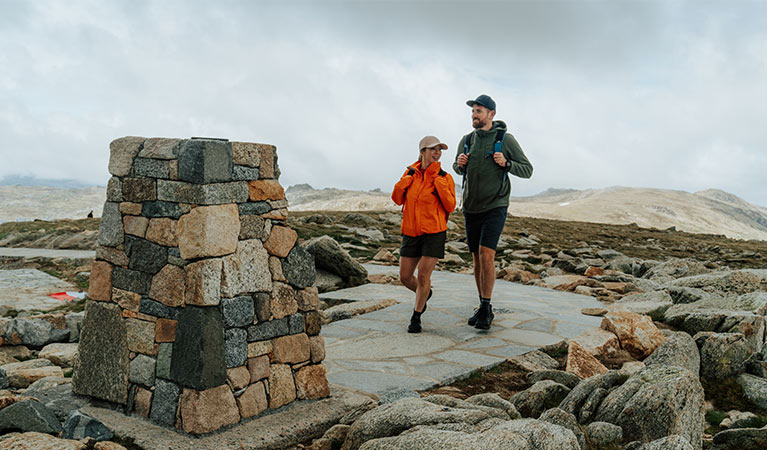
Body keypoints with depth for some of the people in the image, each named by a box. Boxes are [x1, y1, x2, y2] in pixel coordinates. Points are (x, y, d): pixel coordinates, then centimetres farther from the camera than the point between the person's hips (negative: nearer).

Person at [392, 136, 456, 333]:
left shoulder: (445, 178, -6)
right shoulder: (412, 172, 4)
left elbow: (450, 207, -13)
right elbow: (397, 199, 4)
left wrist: (440, 181, -19)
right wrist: (407, 177, -9)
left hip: (434, 233, -4)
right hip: (411, 233, 4)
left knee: (423, 277, -7)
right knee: (405, 277, 7)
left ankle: (416, 317, 13)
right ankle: (424, 294, 40)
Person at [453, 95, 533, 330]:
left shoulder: (505, 139, -7)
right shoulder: (467, 140, 5)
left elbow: (527, 170, -2)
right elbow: (458, 169, 22)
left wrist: (506, 164, -21)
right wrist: (459, 163, -3)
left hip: (495, 207, -5)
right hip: (471, 208, 5)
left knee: (486, 255, -18)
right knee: (477, 259, 9)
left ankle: (485, 309, -8)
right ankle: (484, 308, 21)